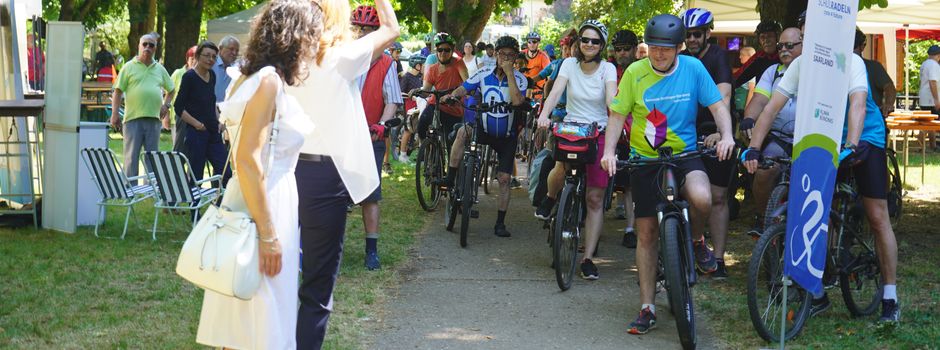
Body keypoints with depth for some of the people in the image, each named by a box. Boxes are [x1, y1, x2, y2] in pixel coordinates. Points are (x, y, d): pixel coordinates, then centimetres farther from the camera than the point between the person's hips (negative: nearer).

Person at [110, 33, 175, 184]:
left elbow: (171, 90, 27)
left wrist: (166, 105, 10)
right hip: (133, 118, -4)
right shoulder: (129, 67, 5)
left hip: (154, 119, 4)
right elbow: (118, 91, 1)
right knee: (132, 157, -4)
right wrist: (115, 113, -8)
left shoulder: (160, 69, 16)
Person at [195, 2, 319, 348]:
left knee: (244, 319, 14)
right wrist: (268, 235, -22)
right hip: (263, 207, -9)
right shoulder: (269, 80, -16)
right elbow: (247, 160, -23)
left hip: (270, 200, 9)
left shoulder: (253, 76, 12)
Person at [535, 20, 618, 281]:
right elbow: (556, 91, -14)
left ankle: (588, 259, 3)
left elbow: (612, 97, -19)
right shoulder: (570, 64, 0)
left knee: (595, 199, -3)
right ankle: (550, 198, 5)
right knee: (562, 168, -32)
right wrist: (544, 114, -33)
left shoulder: (607, 68, -3)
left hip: (599, 133, 0)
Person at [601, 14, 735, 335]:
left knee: (701, 198, -32)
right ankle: (647, 308, 10)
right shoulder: (635, 73, -7)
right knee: (647, 233, 1)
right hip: (645, 160, 1)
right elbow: (617, 115, -4)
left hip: (685, 154, 0)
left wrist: (727, 136, -20)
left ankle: (695, 242, 3)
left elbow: (717, 106, -3)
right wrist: (609, 151, -18)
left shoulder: (693, 68, -6)